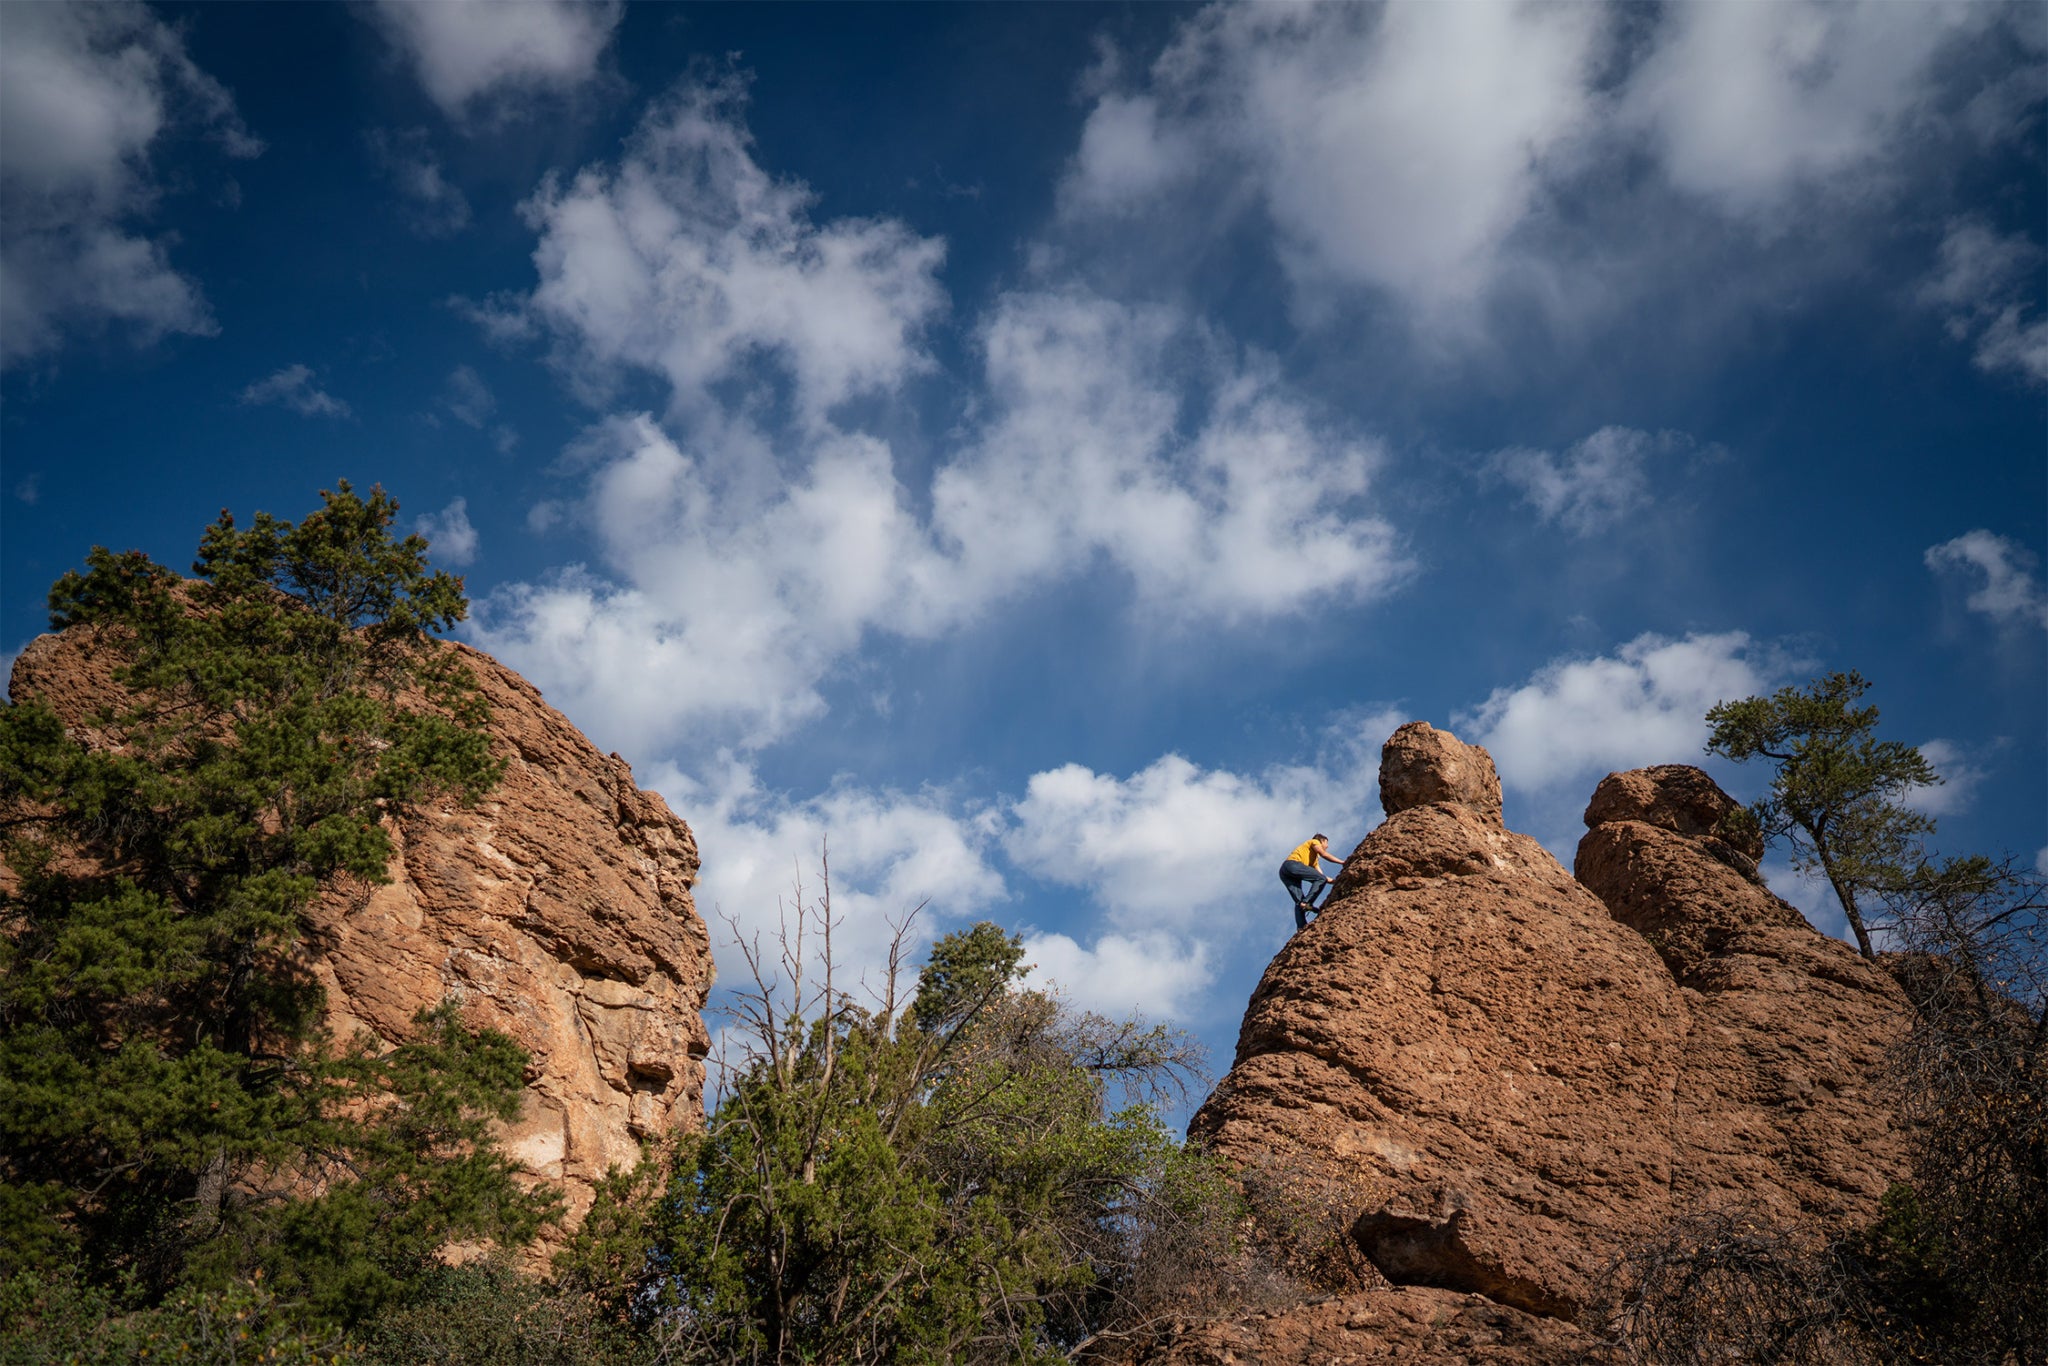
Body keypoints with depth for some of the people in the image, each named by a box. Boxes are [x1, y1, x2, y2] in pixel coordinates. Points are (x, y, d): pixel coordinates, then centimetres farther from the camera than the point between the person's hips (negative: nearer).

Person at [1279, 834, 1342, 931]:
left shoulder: (1315, 859, 39)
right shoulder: (1314, 842, 17)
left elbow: (1321, 876, 32)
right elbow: (1324, 854, -1)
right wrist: (1342, 862, 2)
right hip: (1293, 864, -9)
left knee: (1299, 902, 3)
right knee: (1321, 879, -12)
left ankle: (1301, 926, -12)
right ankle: (1307, 903, -25)